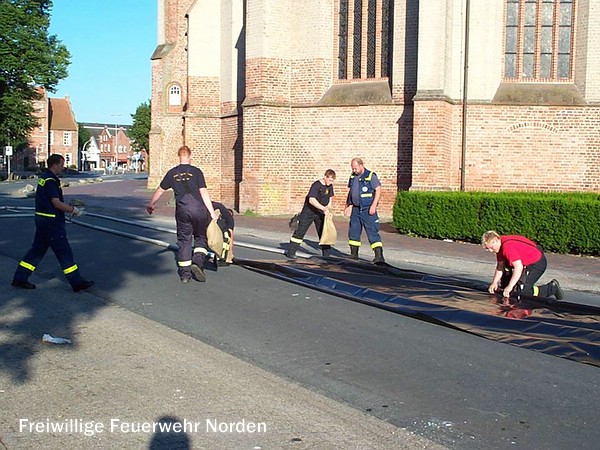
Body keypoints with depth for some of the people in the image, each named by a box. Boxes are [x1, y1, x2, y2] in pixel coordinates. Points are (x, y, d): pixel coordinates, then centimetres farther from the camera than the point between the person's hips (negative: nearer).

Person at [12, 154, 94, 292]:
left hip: (42, 219, 10)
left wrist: (69, 207, 16)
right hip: (51, 222, -10)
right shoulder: (50, 181, -18)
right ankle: (77, 282, 4)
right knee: (64, 252, -3)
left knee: (37, 249, 15)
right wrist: (73, 210, -12)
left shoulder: (43, 178, 13)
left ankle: (19, 278, 18)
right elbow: (57, 203, -24)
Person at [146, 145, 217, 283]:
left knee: (184, 241, 10)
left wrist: (150, 204, 32)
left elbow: (160, 190, 17)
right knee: (201, 238, 15)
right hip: (199, 210, -2)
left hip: (182, 211, 2)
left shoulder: (172, 173, 7)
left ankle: (184, 274, 10)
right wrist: (212, 212, -5)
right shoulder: (196, 172, -2)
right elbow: (204, 193, -7)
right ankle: (198, 262, -6)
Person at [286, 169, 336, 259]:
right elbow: (311, 200, -33)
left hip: (320, 213, 6)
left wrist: (327, 208, 1)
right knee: (300, 231, -2)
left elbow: (330, 197, 16)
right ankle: (291, 252, 4)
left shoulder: (330, 186, -1)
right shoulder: (316, 185, -23)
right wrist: (323, 208, -40)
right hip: (309, 211, -6)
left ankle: (326, 255, 14)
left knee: (323, 232, 6)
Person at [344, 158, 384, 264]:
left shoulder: (371, 176, -9)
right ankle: (354, 254, 24)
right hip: (355, 209, 7)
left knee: (373, 232, -11)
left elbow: (378, 190, -12)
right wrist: (348, 206, 17)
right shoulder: (353, 176, 11)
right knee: (353, 232, 12)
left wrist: (373, 205, -19)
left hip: (367, 210, -7)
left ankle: (379, 256, -15)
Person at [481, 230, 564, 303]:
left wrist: (509, 287, -32)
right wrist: (494, 282, -1)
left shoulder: (507, 246, -27)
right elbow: (500, 266, 10)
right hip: (525, 262, 11)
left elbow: (518, 267, -32)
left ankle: (552, 288, -5)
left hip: (537, 263, -10)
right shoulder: (500, 246, 4)